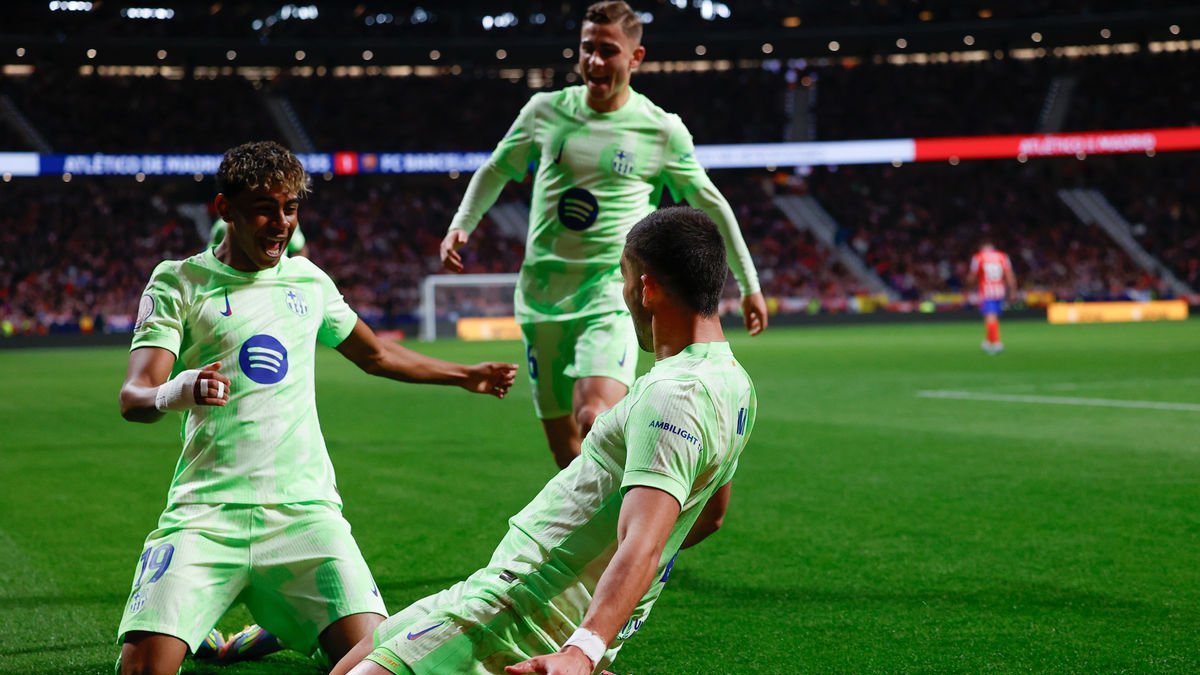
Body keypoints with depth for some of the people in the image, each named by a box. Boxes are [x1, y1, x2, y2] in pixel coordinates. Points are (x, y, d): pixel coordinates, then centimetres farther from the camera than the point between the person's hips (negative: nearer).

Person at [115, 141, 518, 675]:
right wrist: (177, 393, -30)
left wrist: (465, 376, 37)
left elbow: (376, 355, 33)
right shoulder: (179, 281, 4)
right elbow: (134, 396, -8)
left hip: (304, 507, 3)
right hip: (206, 510, -3)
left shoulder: (307, 279, 16)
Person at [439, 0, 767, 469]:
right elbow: (496, 171, 22)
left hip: (613, 293, -4)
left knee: (596, 419, -27)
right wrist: (461, 226, 7)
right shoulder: (545, 110, 6)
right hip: (542, 293, 4)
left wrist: (749, 285, 16)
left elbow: (710, 205, 11)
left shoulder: (662, 130, -1)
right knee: (563, 444, 8)